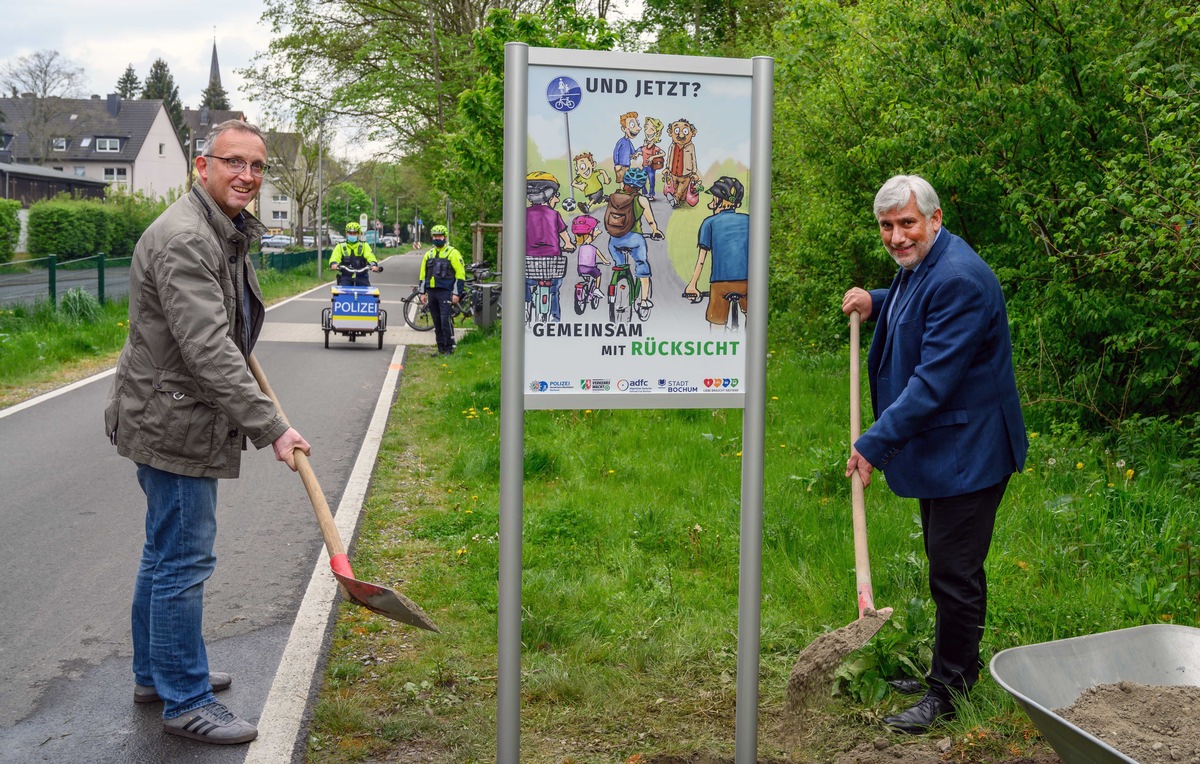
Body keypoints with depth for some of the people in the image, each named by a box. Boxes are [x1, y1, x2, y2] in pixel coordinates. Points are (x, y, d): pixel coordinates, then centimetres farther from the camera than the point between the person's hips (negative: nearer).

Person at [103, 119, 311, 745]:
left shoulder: (227, 235, 12)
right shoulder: (183, 240, -22)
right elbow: (208, 351, -29)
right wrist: (271, 428, -29)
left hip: (181, 418, 11)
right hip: (171, 422, -11)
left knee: (165, 553, 20)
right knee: (183, 561, -3)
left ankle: (155, 673, 35)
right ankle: (185, 703, 8)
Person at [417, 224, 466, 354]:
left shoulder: (452, 253, -3)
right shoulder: (429, 254, 15)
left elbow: (460, 275, -6)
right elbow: (423, 275, 19)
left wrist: (457, 293, -11)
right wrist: (422, 292, 12)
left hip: (445, 292, -6)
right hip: (432, 292, 6)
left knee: (446, 320, -12)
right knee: (437, 321, 8)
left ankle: (449, 347, -6)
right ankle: (441, 347, 14)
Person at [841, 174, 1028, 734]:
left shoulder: (958, 279, -25)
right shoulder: (917, 265, 8)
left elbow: (934, 380, -28)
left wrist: (874, 443, -26)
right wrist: (875, 303, 11)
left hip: (965, 451, -10)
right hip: (936, 448, 11)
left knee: (954, 573, -1)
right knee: (947, 566, 21)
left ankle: (947, 692, 13)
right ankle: (957, 667, 37)